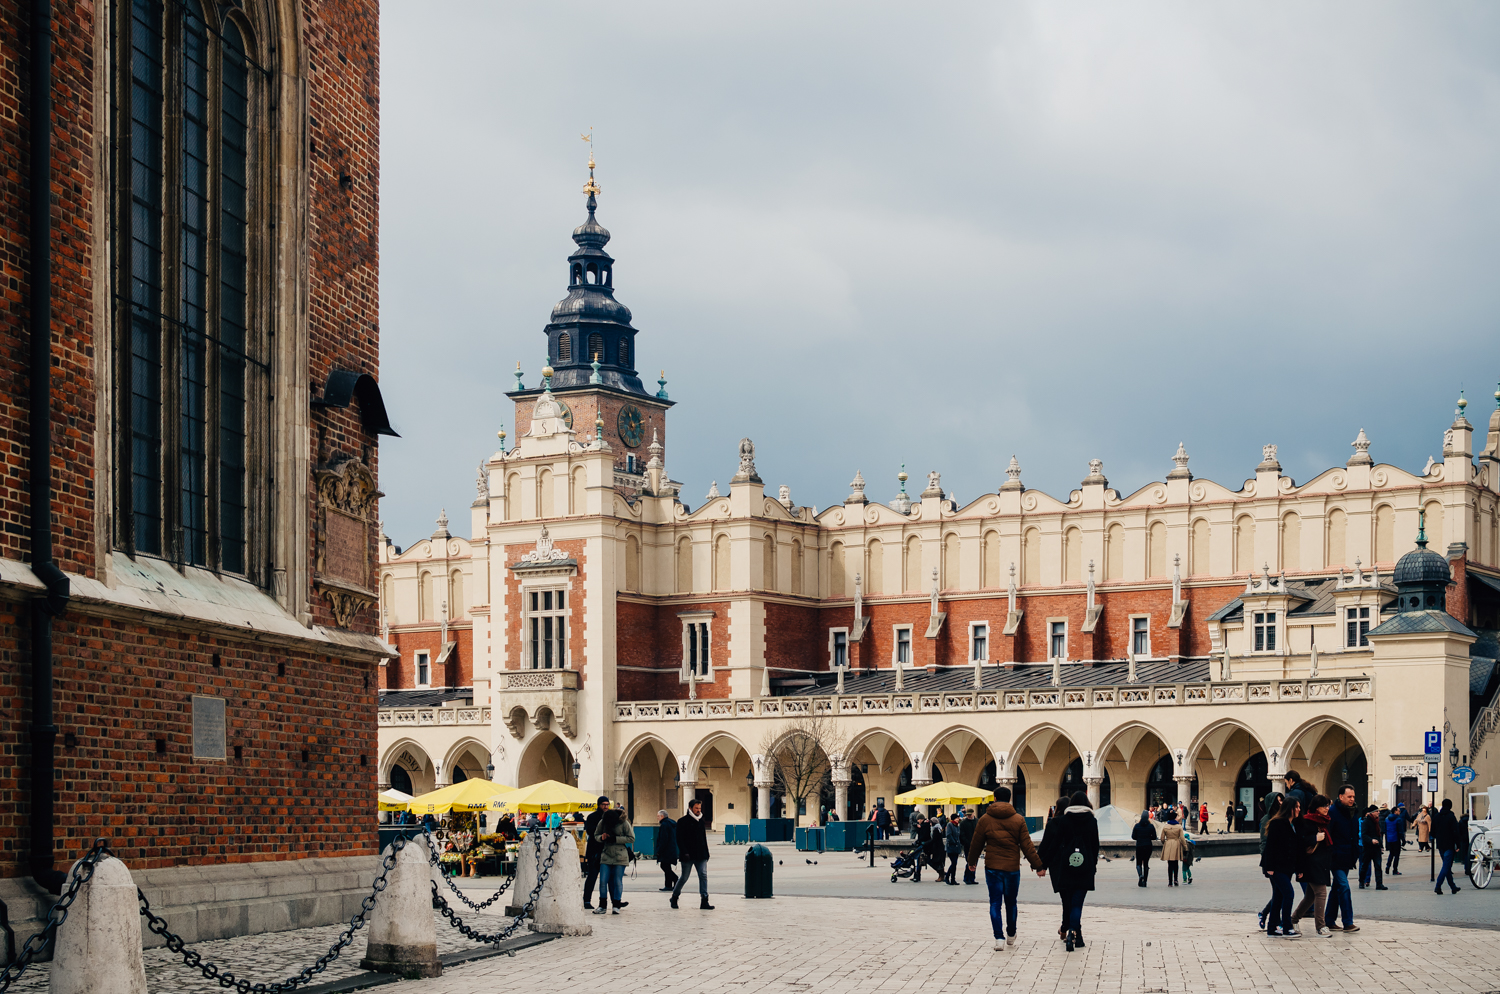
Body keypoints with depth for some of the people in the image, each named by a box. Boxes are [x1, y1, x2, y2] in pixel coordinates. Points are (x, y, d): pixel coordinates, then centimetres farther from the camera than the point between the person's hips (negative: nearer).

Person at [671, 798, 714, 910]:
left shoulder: (701, 821, 15)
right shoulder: (683, 821, -4)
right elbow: (679, 839, -9)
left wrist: (706, 853, 15)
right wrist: (685, 852, -17)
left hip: (700, 855, 5)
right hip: (688, 856, -5)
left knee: (703, 876, -7)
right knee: (684, 877, 4)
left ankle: (704, 901, -10)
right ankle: (674, 897, 25)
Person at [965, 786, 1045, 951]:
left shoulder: (985, 820, -2)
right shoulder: (1018, 820, -2)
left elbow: (976, 844, 6)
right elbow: (1027, 846, -2)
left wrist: (971, 862, 22)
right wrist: (1038, 866, 3)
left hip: (992, 867, -1)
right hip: (1012, 867, 1)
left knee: (995, 903, 2)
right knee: (1011, 902, 15)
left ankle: (999, 938, -10)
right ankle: (1011, 936, 28)